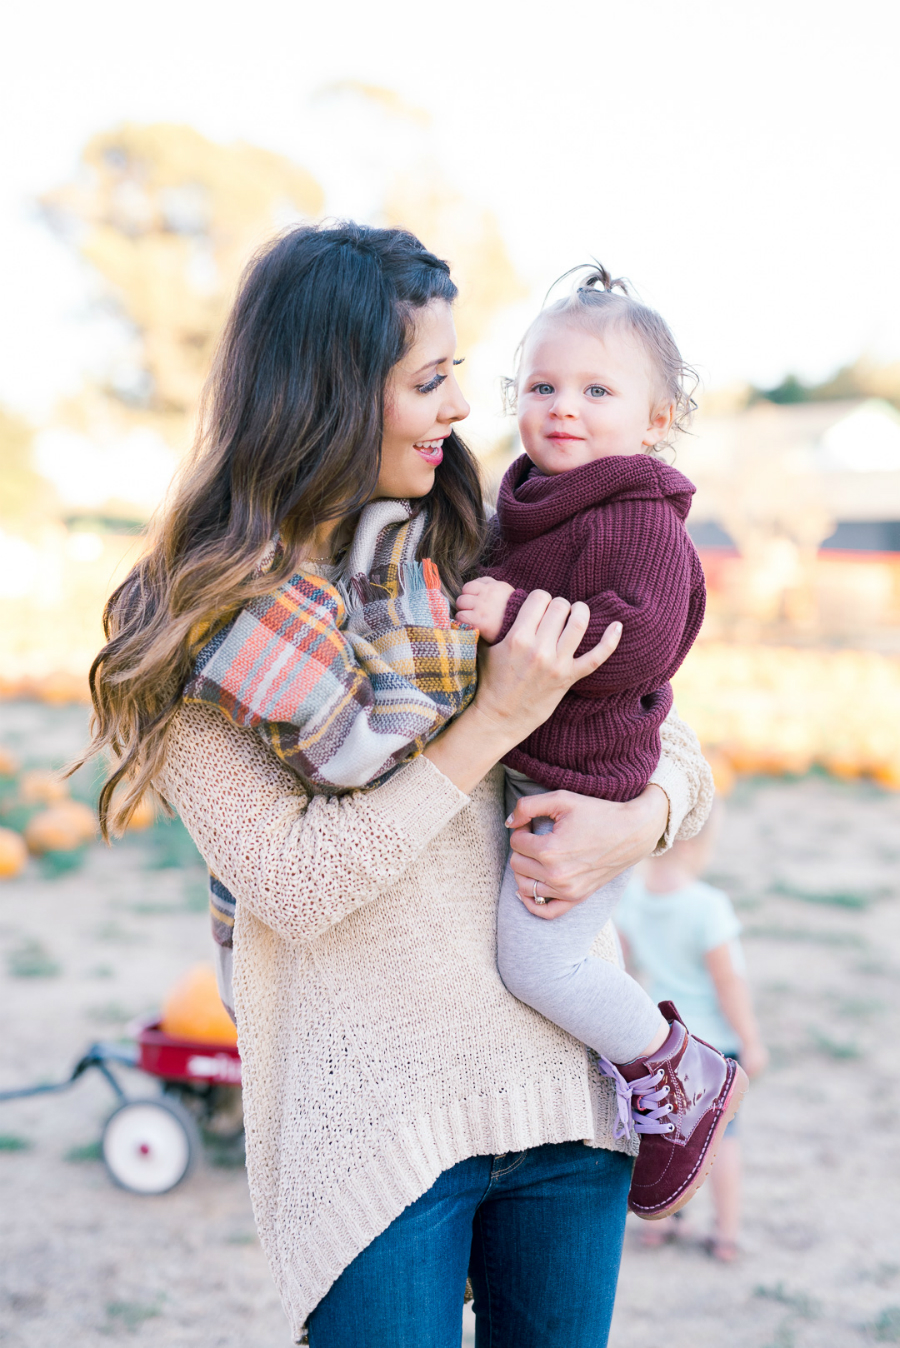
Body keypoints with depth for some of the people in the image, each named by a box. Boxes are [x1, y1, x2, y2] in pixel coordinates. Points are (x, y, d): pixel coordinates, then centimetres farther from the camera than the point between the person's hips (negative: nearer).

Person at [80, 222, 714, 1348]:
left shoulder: (468, 563, 6)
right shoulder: (195, 623, -7)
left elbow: (673, 743, 11)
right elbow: (294, 887, -16)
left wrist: (642, 819, -12)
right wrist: (494, 722, -18)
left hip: (566, 1085, 5)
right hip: (371, 1118, -4)